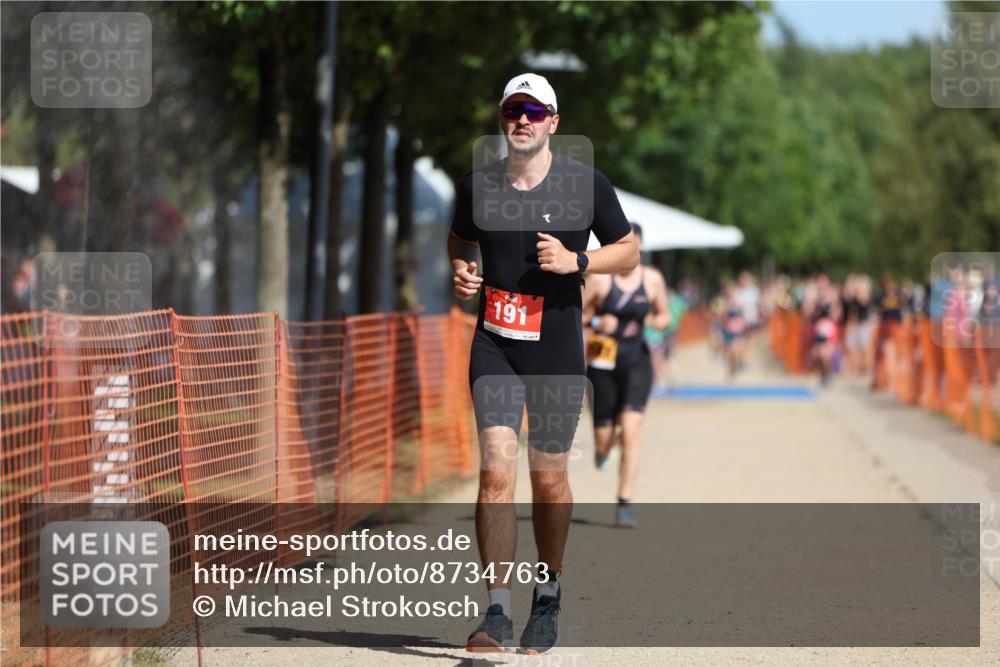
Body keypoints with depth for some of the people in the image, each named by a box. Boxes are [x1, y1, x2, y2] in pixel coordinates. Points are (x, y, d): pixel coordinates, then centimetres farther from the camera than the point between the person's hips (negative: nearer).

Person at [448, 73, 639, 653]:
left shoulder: (585, 184, -2)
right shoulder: (477, 186, 4)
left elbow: (629, 252, 4)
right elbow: (461, 239, 23)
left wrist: (576, 261, -13)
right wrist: (461, 270, 1)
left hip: (558, 349, -1)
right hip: (495, 345, 1)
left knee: (548, 478, 7)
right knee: (496, 470, -12)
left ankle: (548, 595, 29)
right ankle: (498, 611, -13)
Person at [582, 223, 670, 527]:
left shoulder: (653, 280, 3)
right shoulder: (599, 279, -5)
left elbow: (664, 316, 15)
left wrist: (657, 321, -8)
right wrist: (596, 322, -20)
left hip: (637, 363, 1)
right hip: (604, 364, -1)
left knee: (631, 432, -15)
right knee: (604, 439, 3)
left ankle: (625, 504, -11)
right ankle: (602, 447, 44)